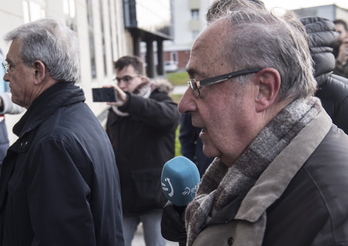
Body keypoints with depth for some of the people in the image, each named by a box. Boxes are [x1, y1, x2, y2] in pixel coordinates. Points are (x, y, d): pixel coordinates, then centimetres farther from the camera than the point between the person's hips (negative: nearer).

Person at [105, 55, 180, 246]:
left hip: (153, 194, -5)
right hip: (122, 196, 5)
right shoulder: (115, 110, 12)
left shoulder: (159, 100, -6)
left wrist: (129, 101, -45)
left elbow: (169, 114, -32)